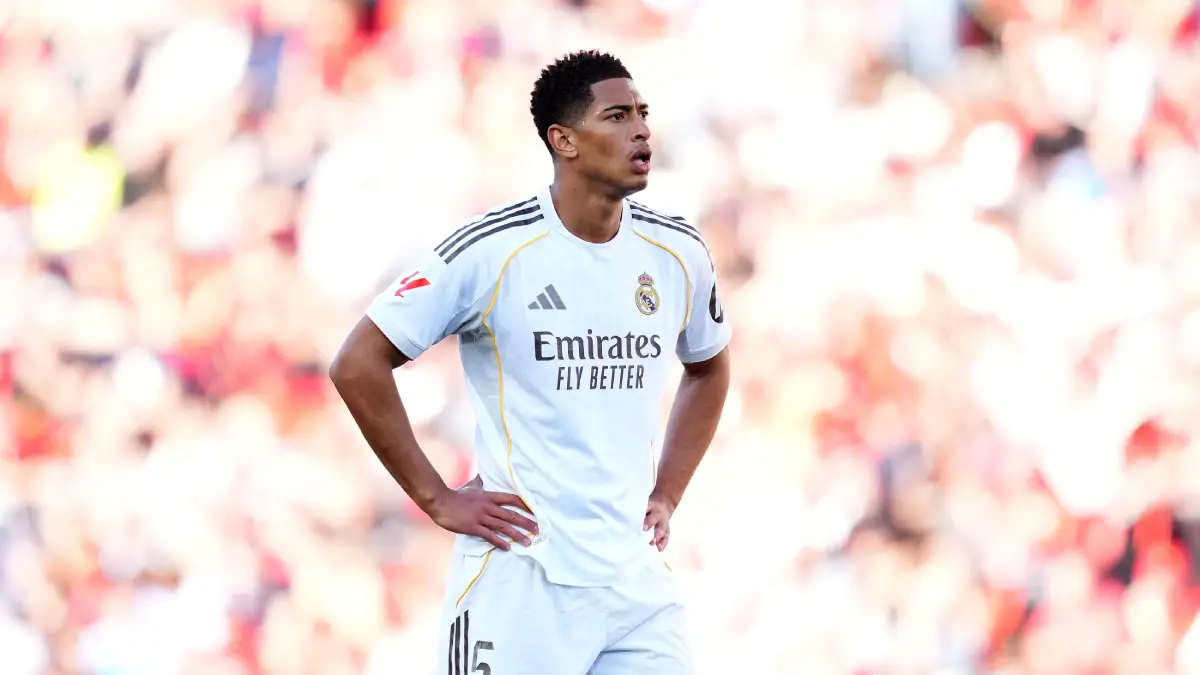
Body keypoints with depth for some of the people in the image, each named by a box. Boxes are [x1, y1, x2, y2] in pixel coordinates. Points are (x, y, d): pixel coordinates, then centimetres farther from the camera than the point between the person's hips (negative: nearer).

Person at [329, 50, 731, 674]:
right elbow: (357, 365, -8)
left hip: (637, 582, 4)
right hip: (518, 583, -4)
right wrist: (438, 500, -7)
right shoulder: (492, 250, -10)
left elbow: (708, 369, 26)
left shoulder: (678, 253, 6)